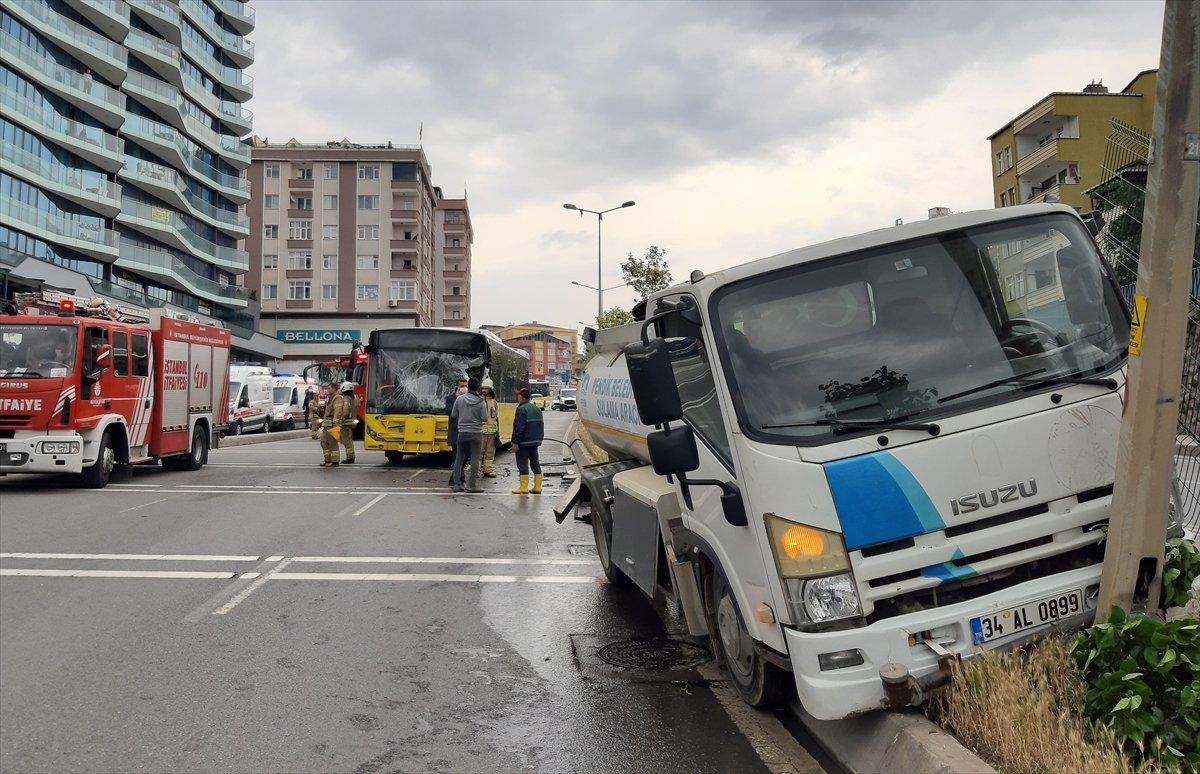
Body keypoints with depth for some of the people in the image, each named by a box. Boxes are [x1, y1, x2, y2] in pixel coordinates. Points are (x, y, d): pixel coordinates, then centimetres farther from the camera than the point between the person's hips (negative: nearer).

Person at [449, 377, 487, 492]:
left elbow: (453, 415, 5)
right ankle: (471, 485, 0)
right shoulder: (480, 402, -7)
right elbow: (485, 418, -8)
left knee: (459, 459, 10)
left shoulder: (459, 399, -2)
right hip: (476, 433, -2)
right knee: (474, 459, 3)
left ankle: (456, 484, 10)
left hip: (462, 432, 2)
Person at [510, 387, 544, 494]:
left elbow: (519, 428, -19)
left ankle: (524, 488, -5)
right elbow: (541, 426, 18)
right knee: (535, 463, 12)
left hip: (524, 442, -9)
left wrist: (515, 442, -17)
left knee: (522, 464, -4)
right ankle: (537, 487, 13)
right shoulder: (536, 409, 15)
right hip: (535, 441, 9)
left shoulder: (522, 409, -14)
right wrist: (539, 439, 23)